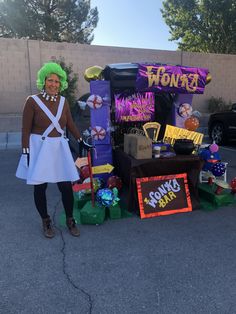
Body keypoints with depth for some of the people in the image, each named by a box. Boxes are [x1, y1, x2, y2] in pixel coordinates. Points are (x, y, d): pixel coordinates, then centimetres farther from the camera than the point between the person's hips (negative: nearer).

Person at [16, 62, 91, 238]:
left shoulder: (63, 101, 4)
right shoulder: (33, 101, -7)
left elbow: (70, 124, 13)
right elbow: (26, 129, -5)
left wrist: (81, 141, 13)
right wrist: (26, 151, -8)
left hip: (59, 148, 3)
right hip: (39, 149, -3)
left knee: (66, 186, 2)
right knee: (40, 187, 6)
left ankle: (70, 220, 24)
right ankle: (46, 222, 28)